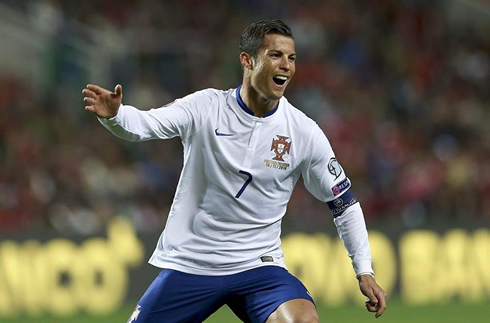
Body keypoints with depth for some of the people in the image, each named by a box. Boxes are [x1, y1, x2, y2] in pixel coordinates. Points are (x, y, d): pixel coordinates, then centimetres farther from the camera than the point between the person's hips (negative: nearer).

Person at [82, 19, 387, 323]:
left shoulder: (305, 133, -4)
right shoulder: (207, 107, -7)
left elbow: (344, 204, 6)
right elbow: (145, 124, -21)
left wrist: (364, 271, 1)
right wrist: (114, 114, -44)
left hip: (258, 265, 0)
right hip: (188, 263, 0)